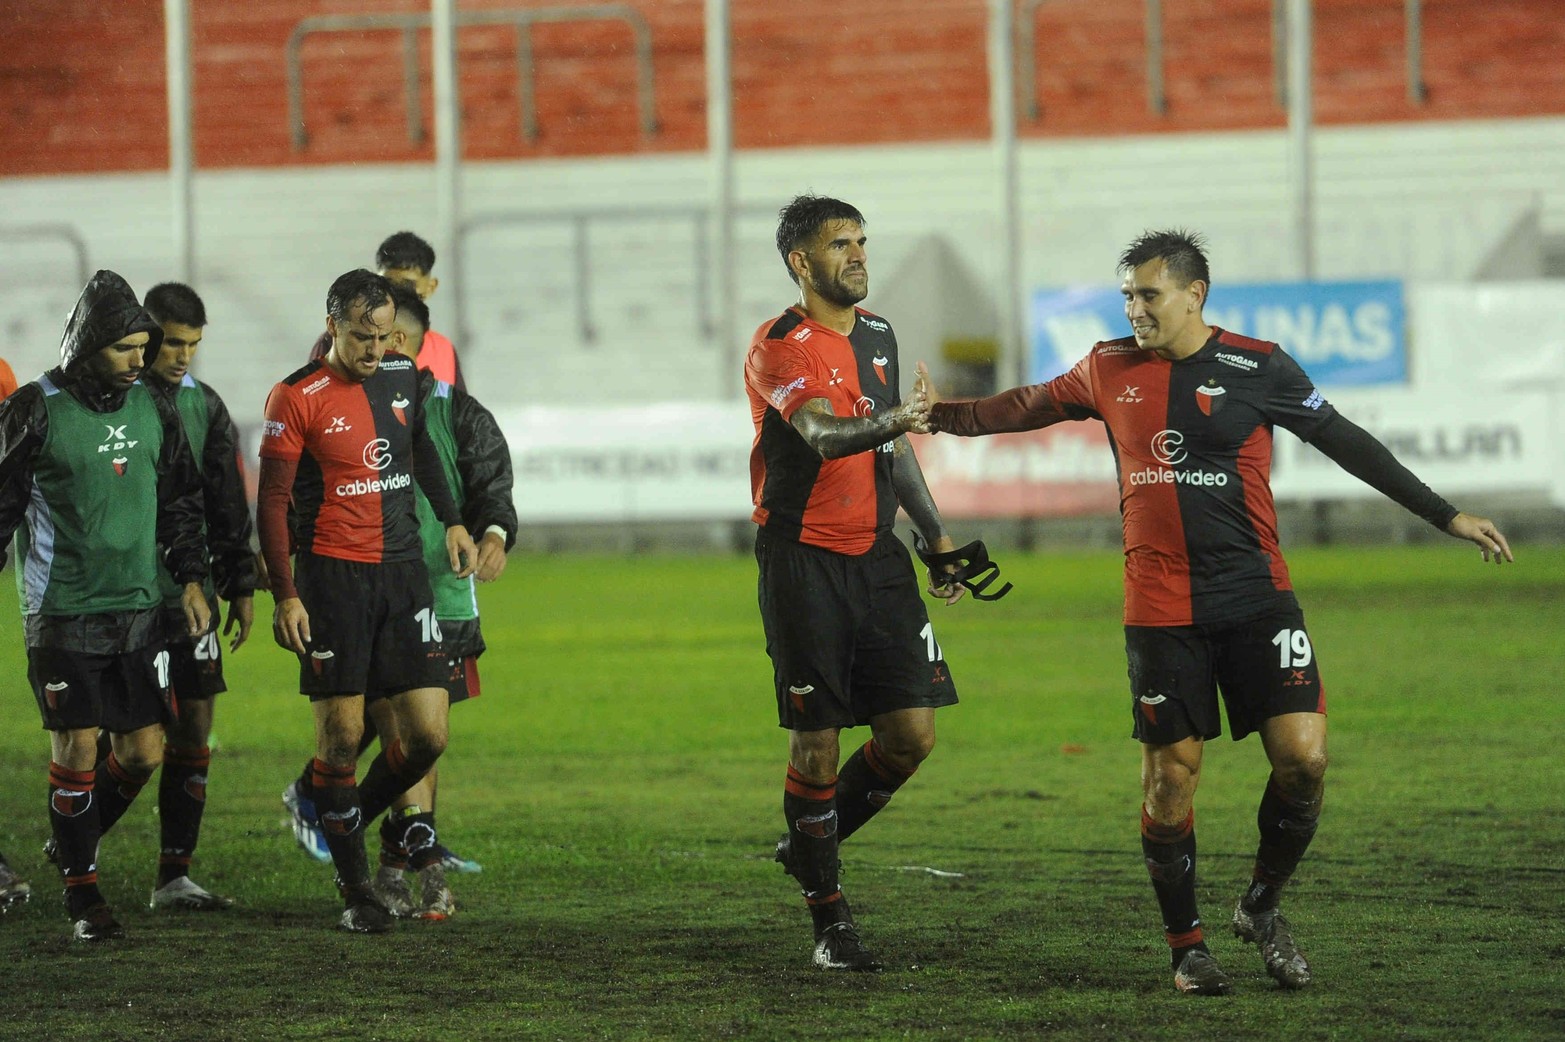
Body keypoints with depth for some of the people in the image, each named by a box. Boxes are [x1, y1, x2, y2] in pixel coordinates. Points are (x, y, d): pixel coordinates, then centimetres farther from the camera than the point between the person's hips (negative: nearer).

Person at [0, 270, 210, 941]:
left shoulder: (150, 407, 7)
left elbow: (180, 500, 18)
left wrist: (190, 576, 12)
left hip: (138, 609, 5)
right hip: (63, 611, -5)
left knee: (144, 751, 4)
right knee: (77, 749, -4)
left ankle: (76, 842, 28)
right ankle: (81, 892, 7)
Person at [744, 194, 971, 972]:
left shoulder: (877, 335, 12)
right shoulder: (781, 347, -12)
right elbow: (824, 434, -29)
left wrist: (938, 538, 22)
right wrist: (889, 421, -48)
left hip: (876, 556, 7)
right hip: (803, 561, -7)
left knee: (913, 732, 1)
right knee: (816, 741, -4)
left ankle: (812, 844, 24)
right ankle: (828, 918, 7)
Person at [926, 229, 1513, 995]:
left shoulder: (1256, 368, -1)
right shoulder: (1110, 369, 6)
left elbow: (1344, 442, 4)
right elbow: (1028, 407, 24)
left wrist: (1444, 515, 4)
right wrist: (940, 415, 25)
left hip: (1256, 596, -1)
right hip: (1161, 610, 1)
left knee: (1303, 755, -11)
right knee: (1170, 774, 0)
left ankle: (1262, 908, 11)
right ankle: (1185, 945, 15)